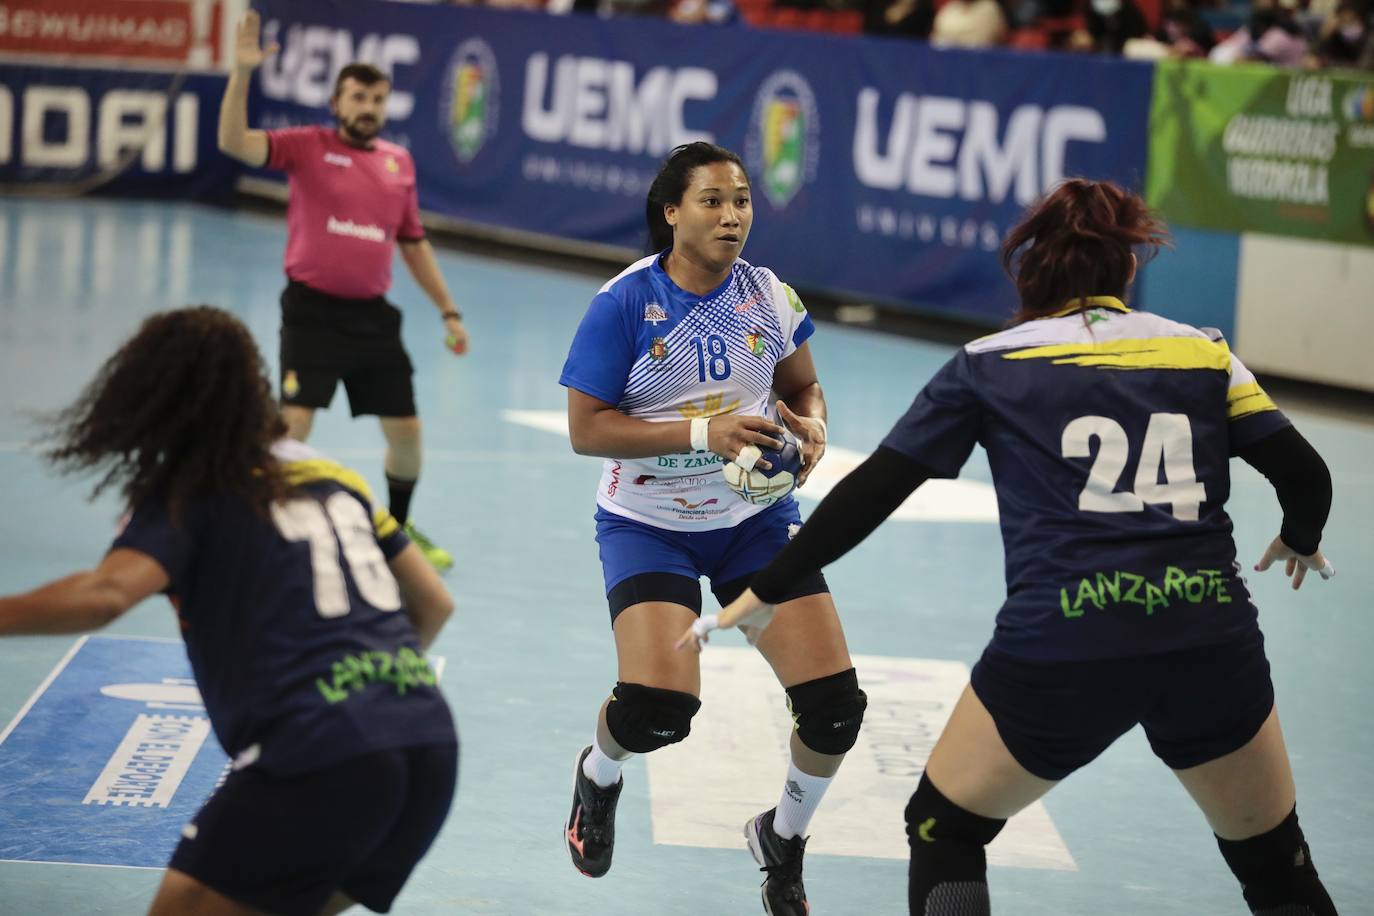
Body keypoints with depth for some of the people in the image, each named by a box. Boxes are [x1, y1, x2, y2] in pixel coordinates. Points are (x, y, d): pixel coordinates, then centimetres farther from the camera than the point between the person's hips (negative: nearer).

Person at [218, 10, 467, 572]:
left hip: (372, 314, 5)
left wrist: (448, 311, 17)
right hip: (313, 309, -4)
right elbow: (234, 142, -18)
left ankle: (400, 527, 32)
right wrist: (241, 73, -30)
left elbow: (414, 244, 19)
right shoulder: (308, 146, -3)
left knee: (405, 430, 9)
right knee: (294, 422, -14)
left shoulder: (399, 162, 10)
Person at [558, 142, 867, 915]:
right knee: (659, 706, -23)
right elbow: (586, 429, -16)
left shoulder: (771, 297, -3)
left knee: (834, 702, -8)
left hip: (755, 516, 4)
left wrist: (811, 427, -12)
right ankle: (599, 775, 17)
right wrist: (703, 432, -25)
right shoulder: (626, 303, -15)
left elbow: (803, 389, 12)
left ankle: (783, 839, 23)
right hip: (650, 523, -4)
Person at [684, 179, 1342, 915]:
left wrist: (763, 594, 16)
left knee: (942, 829, 21)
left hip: (1060, 648, -2)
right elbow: (1305, 475, 10)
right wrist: (1300, 542, 33)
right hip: (1214, 646, 2)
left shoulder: (990, 365, 9)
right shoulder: (1202, 352, 12)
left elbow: (870, 494, 8)